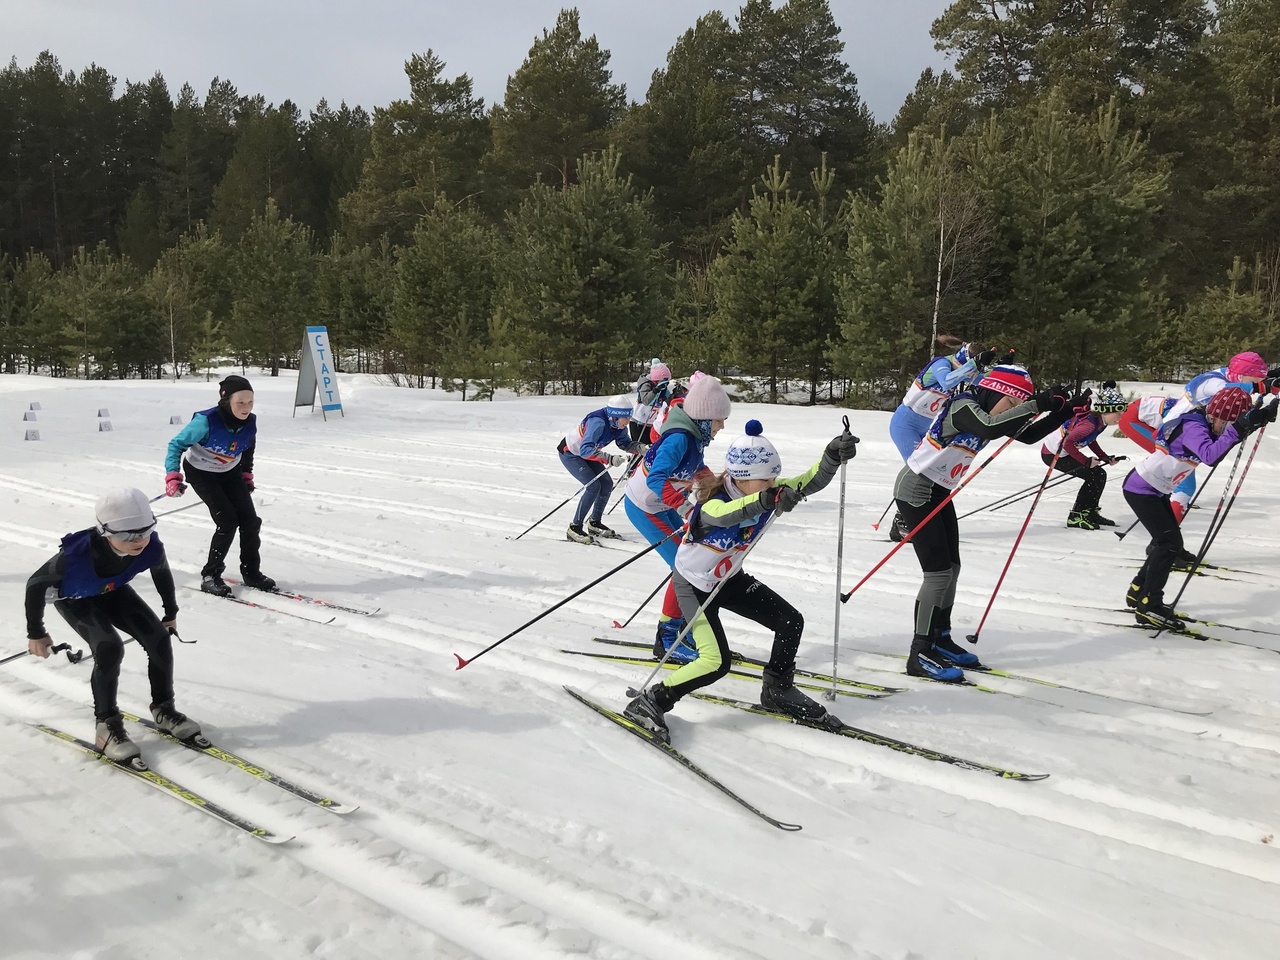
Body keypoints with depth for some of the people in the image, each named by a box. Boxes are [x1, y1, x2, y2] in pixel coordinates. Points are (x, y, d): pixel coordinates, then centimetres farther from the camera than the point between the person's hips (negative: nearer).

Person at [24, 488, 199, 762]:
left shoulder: (151, 547, -32)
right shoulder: (77, 553, -42)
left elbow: (162, 572, -6)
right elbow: (36, 584, -24)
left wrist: (171, 613, 7)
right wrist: (36, 633, -13)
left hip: (113, 592, 4)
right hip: (75, 599, -4)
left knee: (159, 639, -11)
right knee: (110, 649, -26)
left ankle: (163, 709, 11)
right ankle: (106, 724, -7)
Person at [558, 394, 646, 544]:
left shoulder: (618, 425, -14)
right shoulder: (598, 422, -38)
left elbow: (625, 443, 2)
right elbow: (585, 450, -46)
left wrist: (640, 447, -18)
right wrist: (609, 459, -55)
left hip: (585, 451, 8)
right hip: (569, 452, -8)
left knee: (607, 485, 2)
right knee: (593, 486, -19)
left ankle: (594, 523, 21)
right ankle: (574, 528, -11)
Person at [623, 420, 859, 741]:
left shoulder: (765, 492, -14)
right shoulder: (712, 504, -34)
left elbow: (810, 483, -17)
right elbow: (725, 514, -58)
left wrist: (833, 455, -36)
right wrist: (767, 500, -75)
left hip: (730, 578, 7)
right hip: (694, 585, -7)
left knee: (790, 621, 4)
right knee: (717, 661, -21)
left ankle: (777, 690, 26)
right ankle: (652, 702, -5)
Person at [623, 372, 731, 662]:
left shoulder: (694, 434, 0)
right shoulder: (679, 438, -27)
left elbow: (697, 468, 18)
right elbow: (656, 479, -38)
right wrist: (687, 509, -43)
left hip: (660, 505, 9)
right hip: (644, 507, -9)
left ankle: (670, 632, 19)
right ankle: (671, 642, 2)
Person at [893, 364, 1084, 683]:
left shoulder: (990, 412, 5)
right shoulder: (963, 406, -21)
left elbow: (1029, 434, 8)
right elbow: (989, 428, -40)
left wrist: (1066, 411, -3)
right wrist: (1037, 403, -38)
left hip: (940, 493, 10)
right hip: (916, 491, -10)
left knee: (951, 568, 11)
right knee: (939, 572, -11)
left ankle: (940, 640, 24)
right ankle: (920, 655, -4)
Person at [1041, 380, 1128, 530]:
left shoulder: (1100, 421, -1)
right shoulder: (1090, 424, -29)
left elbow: (1091, 441, 13)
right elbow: (1067, 444, -30)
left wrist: (1105, 457, 2)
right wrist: (1086, 461, -22)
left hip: (1063, 453, 9)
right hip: (1052, 454, -9)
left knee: (1100, 475, 7)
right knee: (1094, 476, -11)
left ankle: (1090, 512, 18)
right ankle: (1075, 517, -4)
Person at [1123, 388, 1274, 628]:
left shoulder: (1202, 424, 3)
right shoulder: (1193, 427, -24)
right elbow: (1209, 456, -42)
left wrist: (1260, 417, -1)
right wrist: (1238, 429, -42)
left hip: (1154, 489, 10)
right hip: (1141, 489, -10)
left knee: (1166, 541, 16)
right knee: (1170, 543, -8)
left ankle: (1138, 592, 28)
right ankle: (1148, 606, -3)